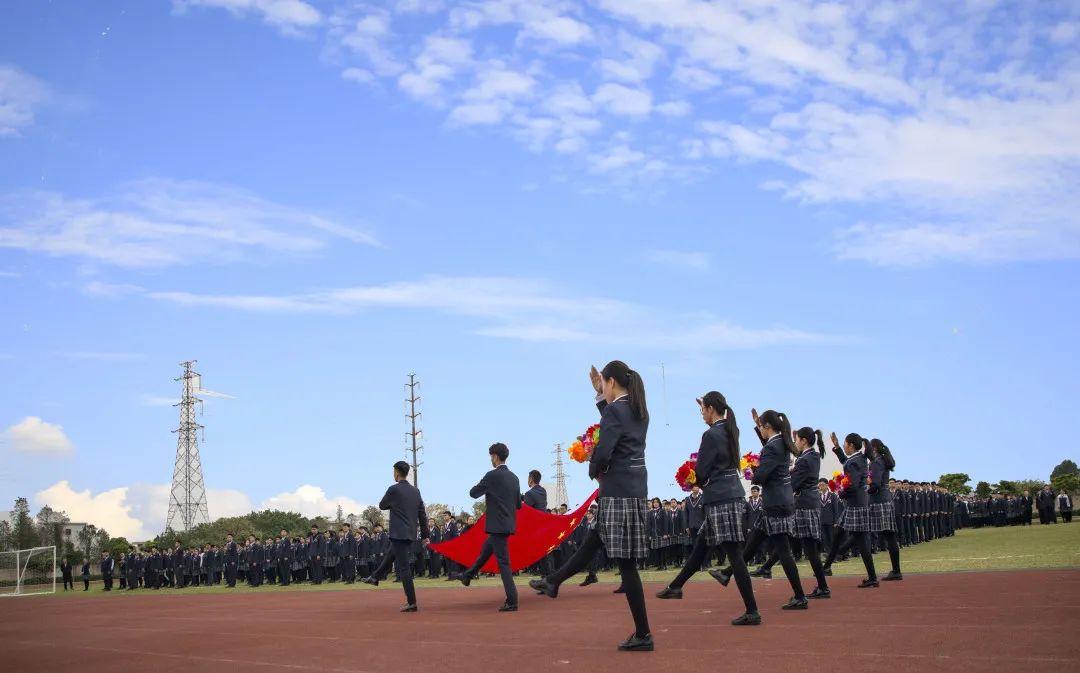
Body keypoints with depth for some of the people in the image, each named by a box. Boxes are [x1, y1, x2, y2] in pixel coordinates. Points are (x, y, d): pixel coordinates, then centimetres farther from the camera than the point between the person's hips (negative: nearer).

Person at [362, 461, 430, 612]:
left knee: (403, 567, -6)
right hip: (411, 534, 8)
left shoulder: (394, 489, -11)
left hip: (399, 534, -7)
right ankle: (375, 577, 46)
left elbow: (382, 506, 4)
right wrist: (425, 535, 16)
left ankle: (411, 603, -9)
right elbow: (422, 514, 11)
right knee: (391, 555, 28)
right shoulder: (415, 490, 8)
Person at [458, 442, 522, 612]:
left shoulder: (492, 475, -14)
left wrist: (484, 489, 14)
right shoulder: (514, 477, 8)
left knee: (503, 562, -6)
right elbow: (518, 504, 15)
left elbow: (473, 493, -5)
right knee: (485, 551, 26)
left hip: (497, 525, -8)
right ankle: (467, 576, 44)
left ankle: (512, 601, -7)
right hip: (508, 524, 8)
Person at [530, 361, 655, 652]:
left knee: (626, 562, -4)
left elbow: (603, 452, -22)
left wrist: (595, 471, -1)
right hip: (635, 488, 10)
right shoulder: (638, 411, 12)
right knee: (594, 541, 23)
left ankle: (643, 635, -1)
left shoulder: (614, 411, -14)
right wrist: (600, 396, 24)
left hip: (618, 492, -10)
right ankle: (553, 582, 40)